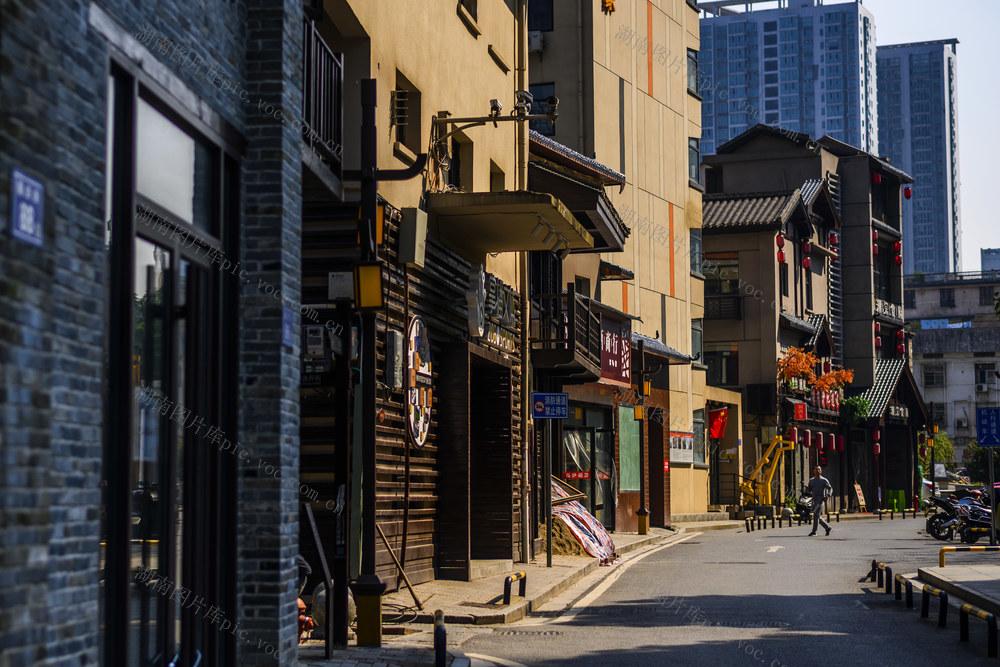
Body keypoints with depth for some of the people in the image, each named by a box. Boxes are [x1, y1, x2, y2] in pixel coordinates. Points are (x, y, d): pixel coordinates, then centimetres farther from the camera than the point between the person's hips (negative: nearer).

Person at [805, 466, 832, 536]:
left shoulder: (824, 480, 0)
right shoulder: (811, 480, 14)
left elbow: (830, 489, 2)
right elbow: (810, 490, 18)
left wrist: (827, 496, -15)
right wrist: (807, 488, -6)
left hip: (820, 499, -7)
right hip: (814, 500, 7)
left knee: (816, 514, -17)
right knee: (817, 516, 9)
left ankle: (814, 531, -17)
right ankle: (827, 527, 25)